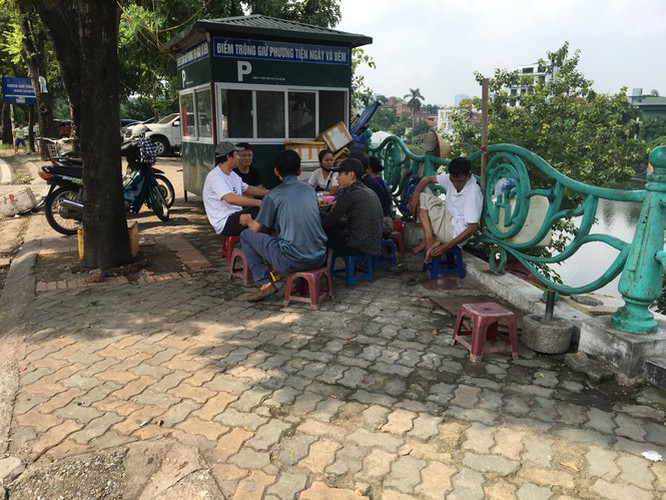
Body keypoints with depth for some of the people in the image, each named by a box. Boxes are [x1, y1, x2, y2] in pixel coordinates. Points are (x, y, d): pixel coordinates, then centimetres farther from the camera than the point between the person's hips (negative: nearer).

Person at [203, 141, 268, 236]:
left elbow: (247, 189, 29)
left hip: (236, 216, 10)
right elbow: (230, 199, -32)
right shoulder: (215, 176, -17)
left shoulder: (232, 175, 15)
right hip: (225, 223, -10)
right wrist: (258, 202, -34)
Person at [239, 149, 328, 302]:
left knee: (246, 235, 10)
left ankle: (265, 284, 7)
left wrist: (248, 220, 28)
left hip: (292, 261, -7)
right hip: (319, 258, 7)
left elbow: (256, 228, 3)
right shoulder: (309, 189, 10)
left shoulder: (273, 195, -6)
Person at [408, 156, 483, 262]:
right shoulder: (452, 178, -4)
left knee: (422, 198, -10)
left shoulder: (473, 193, -25)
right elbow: (427, 179, 5)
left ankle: (429, 240, -12)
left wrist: (446, 246, -29)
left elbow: (473, 227, -25)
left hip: (454, 233, -8)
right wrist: (415, 194, -17)